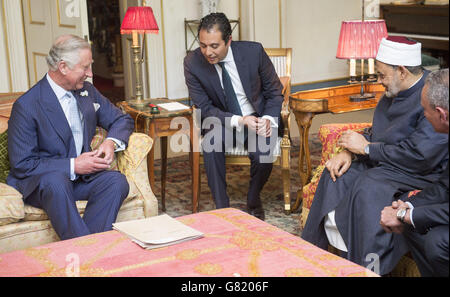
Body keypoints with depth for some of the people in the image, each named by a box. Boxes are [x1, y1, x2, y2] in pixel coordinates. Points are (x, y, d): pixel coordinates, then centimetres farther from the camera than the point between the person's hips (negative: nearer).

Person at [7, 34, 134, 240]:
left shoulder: (87, 91, 7)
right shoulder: (26, 105, -13)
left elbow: (122, 120, 16)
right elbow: (22, 165, -15)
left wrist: (111, 142, -8)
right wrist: (72, 166, -22)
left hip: (80, 176, 6)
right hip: (36, 183, -5)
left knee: (117, 182, -24)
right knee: (55, 181, -39)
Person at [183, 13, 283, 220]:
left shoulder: (254, 51, -13)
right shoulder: (192, 63, -13)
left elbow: (275, 91, 0)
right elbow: (204, 109, -9)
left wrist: (269, 119, -20)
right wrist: (239, 121, -24)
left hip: (258, 119, 0)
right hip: (222, 122, 0)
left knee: (263, 151, -29)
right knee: (211, 142, -32)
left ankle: (253, 203, 0)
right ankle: (222, 207, -19)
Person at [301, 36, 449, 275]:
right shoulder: (395, 93, 8)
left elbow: (420, 155, -27)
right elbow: (376, 132, 19)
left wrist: (366, 147, -16)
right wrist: (348, 150, -2)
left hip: (422, 173, -9)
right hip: (384, 162, 9)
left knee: (367, 187, -31)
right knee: (334, 176, -7)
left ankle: (366, 269, -19)